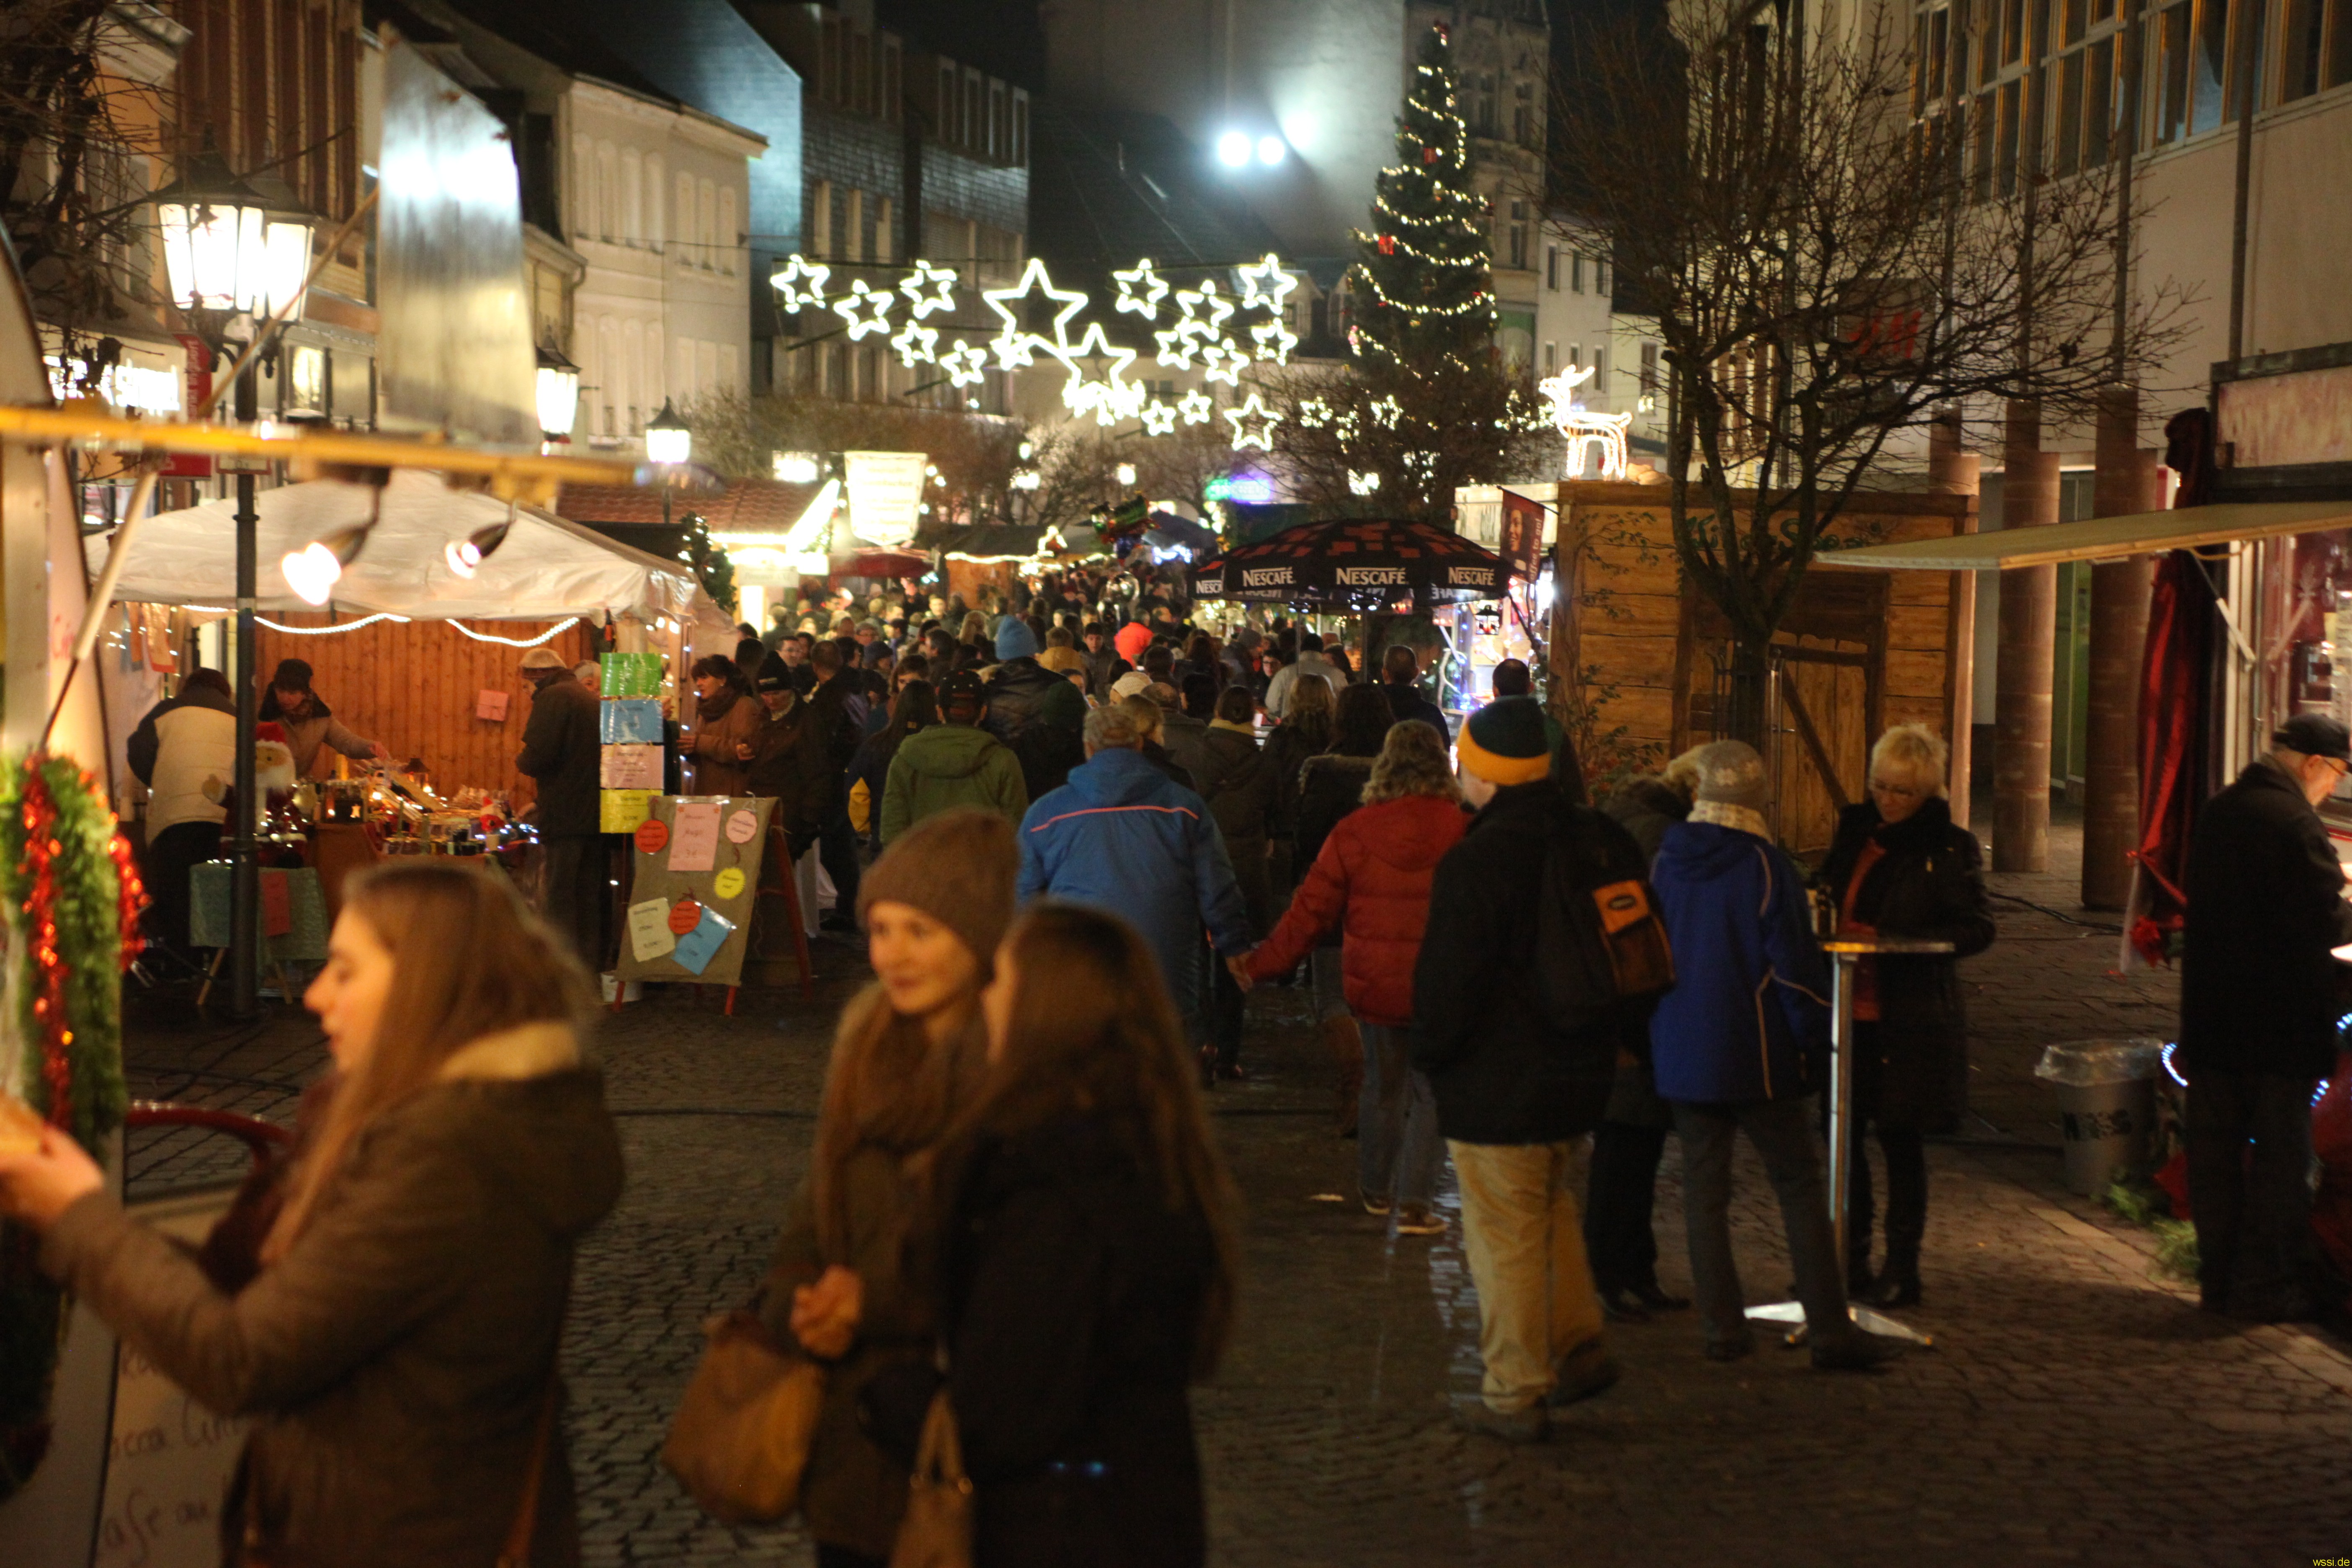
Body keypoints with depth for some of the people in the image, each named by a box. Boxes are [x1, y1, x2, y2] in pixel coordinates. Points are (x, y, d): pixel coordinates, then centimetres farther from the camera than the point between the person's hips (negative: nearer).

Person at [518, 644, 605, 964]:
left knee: (559, 901, -5)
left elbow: (539, 754, -19)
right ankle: (592, 964, 16)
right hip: (596, 815, 8)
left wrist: (522, 764, 3)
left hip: (565, 815, -8)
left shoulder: (552, 698, -8)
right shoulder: (592, 700, 17)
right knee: (590, 897, 13)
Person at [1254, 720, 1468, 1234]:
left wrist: (1265, 962, 8)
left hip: (1374, 983, 2)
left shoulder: (1355, 831, -8)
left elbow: (1312, 909, -3)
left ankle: (1376, 1190, 32)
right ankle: (1415, 1201, 4)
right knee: (1430, 1091, 9)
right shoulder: (1462, 831, -13)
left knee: (1382, 1085, 19)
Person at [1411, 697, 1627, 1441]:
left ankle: (1515, 1397, 11)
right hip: (1583, 1074, 7)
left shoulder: (1475, 863, -20)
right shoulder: (1604, 842, 3)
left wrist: (1430, 1054, 0)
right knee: (1553, 1210, 25)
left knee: (1505, 1240, 3)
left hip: (1497, 1087, -7)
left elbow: (1446, 984, -17)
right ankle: (1580, 1344, 21)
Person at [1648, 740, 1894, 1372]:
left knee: (1704, 1189, 9)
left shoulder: (1665, 864, 3)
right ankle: (1829, 1329, 1)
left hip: (1683, 1056, 5)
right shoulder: (1766, 867, -13)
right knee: (1799, 1185, 2)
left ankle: (1723, 1325, 10)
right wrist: (1815, 1045, -4)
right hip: (1757, 1057, -4)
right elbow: (1796, 964, -13)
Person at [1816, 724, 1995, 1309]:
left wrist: (1890, 941, -19)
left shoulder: (1951, 848, -7)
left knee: (1901, 1141, 3)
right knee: (1842, 1135, 8)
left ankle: (1901, 1269, 14)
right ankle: (1849, 1262, 20)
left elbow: (1976, 929, -11)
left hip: (1909, 1019, -5)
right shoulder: (1854, 829, 10)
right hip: (1848, 1012, 5)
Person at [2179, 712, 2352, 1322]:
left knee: (2214, 1148, 12)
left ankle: (2217, 1275, 19)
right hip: (2281, 1020, -7)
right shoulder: (2296, 822, -18)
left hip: (2212, 1014, 7)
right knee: (2280, 1153, 3)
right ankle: (2264, 1284, 6)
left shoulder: (2217, 812, 7)